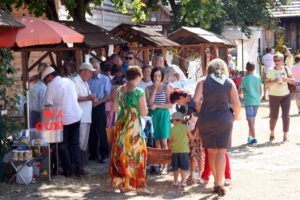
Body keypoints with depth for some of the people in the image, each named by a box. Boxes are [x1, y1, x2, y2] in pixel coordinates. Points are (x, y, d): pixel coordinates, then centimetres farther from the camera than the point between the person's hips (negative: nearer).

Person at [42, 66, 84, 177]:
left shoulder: (51, 85, -8)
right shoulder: (69, 81, 11)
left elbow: (48, 104, -10)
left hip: (63, 119, -6)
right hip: (76, 116, 6)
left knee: (63, 145, 7)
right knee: (75, 144, 13)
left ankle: (68, 171, 6)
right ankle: (78, 168, 9)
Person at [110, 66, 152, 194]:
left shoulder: (119, 90, 4)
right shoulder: (139, 92, -11)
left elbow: (115, 108, 12)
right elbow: (144, 112, -11)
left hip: (121, 124, 5)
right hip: (133, 125, -5)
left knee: (121, 153, 11)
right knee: (136, 154, 2)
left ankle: (122, 183, 16)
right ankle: (139, 185, 3)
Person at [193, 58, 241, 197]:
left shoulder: (203, 81, 0)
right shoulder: (229, 83, 2)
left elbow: (195, 99, -10)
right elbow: (237, 104, -2)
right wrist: (236, 116, 16)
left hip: (206, 119, 1)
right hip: (224, 119, -1)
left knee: (211, 151, 14)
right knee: (221, 152, 2)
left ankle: (217, 180, 21)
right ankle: (219, 183, -7)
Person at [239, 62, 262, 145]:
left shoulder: (244, 79, -8)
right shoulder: (258, 78, 3)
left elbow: (240, 92, -2)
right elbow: (261, 91, 11)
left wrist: (243, 91, 20)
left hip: (248, 101, -5)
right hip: (256, 101, 5)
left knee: (250, 120, -4)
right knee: (252, 120, 18)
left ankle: (253, 138, -11)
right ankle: (250, 136, 26)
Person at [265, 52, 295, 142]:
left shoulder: (286, 69, -1)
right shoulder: (270, 71, -6)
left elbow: (293, 81, -2)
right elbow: (267, 84, -8)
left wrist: (286, 79, -21)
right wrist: (274, 82, -26)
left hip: (285, 95, 1)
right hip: (274, 96, -1)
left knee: (286, 115, -7)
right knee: (273, 116, 6)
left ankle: (285, 136, 2)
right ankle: (272, 133, 31)